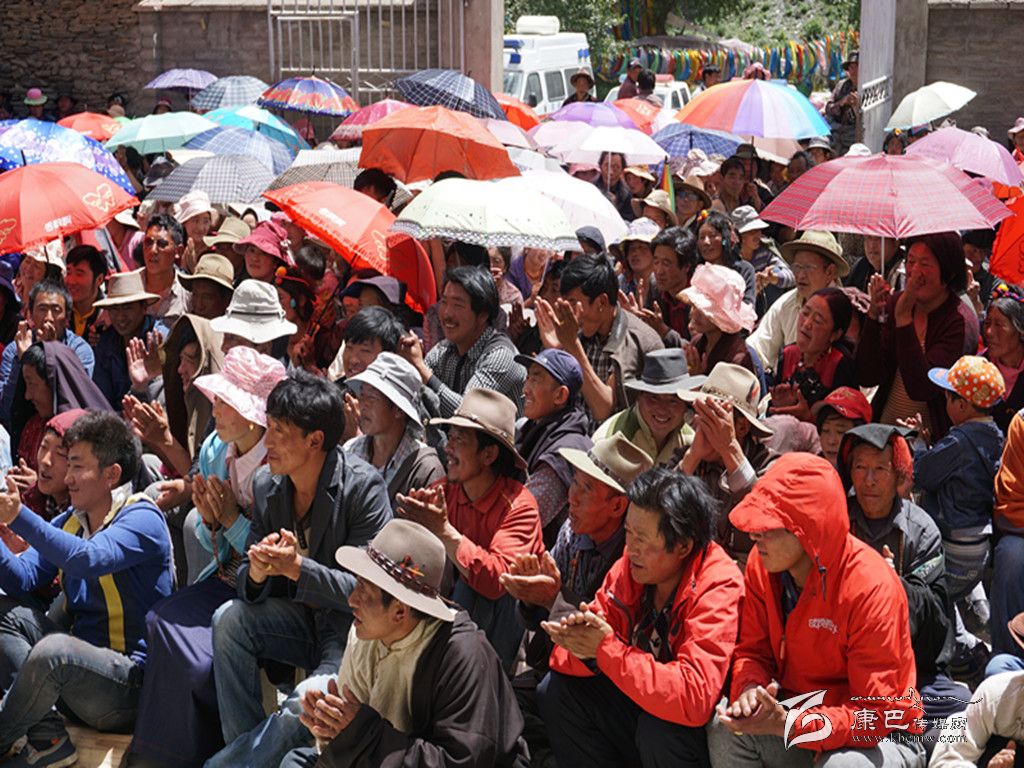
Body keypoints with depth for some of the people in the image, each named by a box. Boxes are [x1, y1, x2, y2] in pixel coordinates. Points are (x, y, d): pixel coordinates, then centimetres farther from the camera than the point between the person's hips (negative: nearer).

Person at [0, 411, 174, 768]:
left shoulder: (142, 519, -11)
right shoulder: (69, 521, 14)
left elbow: (88, 560, -30)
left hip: (132, 680, -8)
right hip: (80, 657, 8)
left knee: (55, 650, -35)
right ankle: (47, 738, -14)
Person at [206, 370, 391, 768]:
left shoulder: (363, 486, -19)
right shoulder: (267, 485, 0)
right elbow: (249, 584, 4)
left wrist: (297, 567, -31)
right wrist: (256, 573, -21)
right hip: (303, 618, 6)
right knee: (229, 618, -20)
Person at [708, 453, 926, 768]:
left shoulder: (873, 588, -27)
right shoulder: (761, 564, -9)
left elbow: (875, 714, -26)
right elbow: (752, 652, 1)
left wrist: (788, 726, -39)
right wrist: (750, 689, -25)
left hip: (881, 739, -5)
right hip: (797, 712, 5)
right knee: (724, 727, -19)